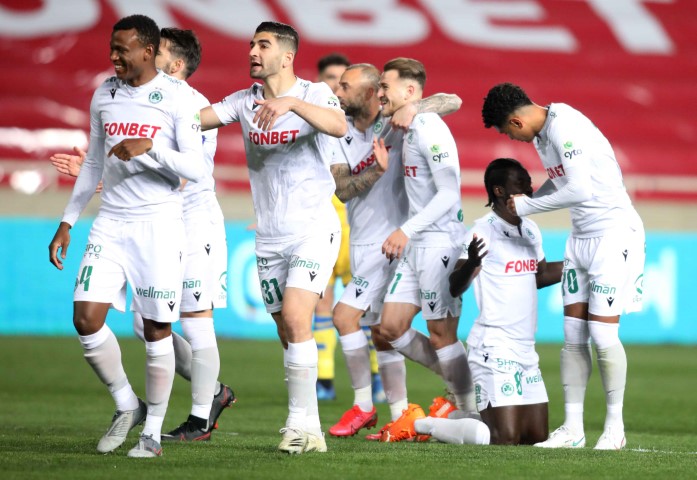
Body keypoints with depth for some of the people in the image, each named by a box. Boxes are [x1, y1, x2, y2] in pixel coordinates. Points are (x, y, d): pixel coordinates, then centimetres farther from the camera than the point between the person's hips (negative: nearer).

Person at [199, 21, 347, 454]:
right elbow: (194, 119, -3)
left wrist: (292, 102, -41)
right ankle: (311, 429, 12)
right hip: (270, 236, 5)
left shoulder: (314, 93, -7)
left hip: (314, 228, -5)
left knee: (295, 317, -21)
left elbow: (339, 126, -27)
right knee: (289, 334, 5)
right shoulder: (244, 101, 7)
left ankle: (300, 422, -18)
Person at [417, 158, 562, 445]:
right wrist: (471, 263, -40)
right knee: (504, 438, -15)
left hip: (526, 348, 8)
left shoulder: (531, 230, 12)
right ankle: (426, 426, 3)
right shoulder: (484, 230, -12)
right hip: (494, 346, -8)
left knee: (537, 437, 8)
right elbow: (455, 288, -20)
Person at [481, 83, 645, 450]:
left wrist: (526, 206, -16)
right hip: (581, 237, 9)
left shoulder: (565, 128, -21)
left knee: (602, 332, -10)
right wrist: (516, 205, 13)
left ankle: (615, 425, 3)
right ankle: (573, 427, 7)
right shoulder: (542, 132, 9)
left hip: (614, 233, -9)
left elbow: (580, 189, -28)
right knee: (573, 333, 4)